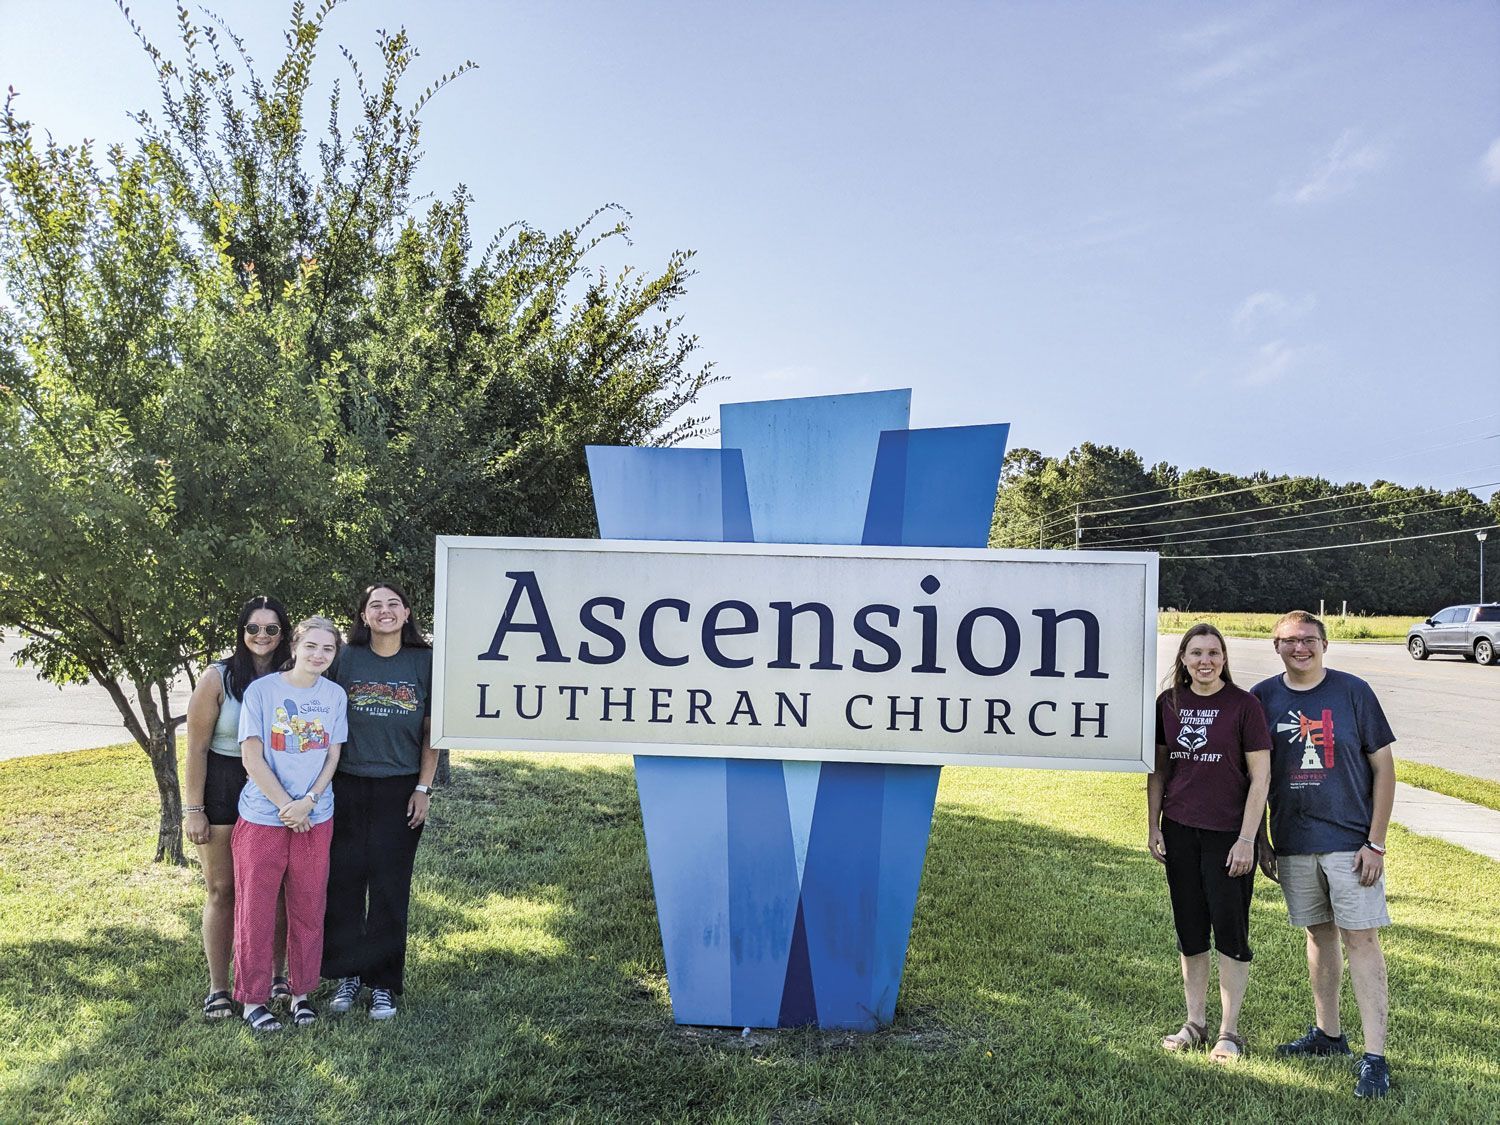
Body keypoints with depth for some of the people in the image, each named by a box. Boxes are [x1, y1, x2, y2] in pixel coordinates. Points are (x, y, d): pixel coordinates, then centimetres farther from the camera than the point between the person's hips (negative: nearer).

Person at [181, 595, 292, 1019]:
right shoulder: (218, 677, -7)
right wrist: (193, 809, -9)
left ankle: (276, 976, 22)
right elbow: (196, 748, -6)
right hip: (223, 790, -2)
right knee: (222, 890, 5)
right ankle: (217, 988, 17)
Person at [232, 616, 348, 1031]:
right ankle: (253, 999, 19)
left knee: (308, 911, 11)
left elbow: (332, 757, 4)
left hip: (316, 820, 3)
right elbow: (252, 758, -9)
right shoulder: (261, 690, -8)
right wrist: (287, 806, -11)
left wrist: (308, 802, -11)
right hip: (263, 818, -3)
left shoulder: (335, 695, 3)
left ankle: (302, 992, 25)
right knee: (256, 912, 5)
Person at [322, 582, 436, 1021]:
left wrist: (423, 788, -1)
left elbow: (431, 731, 4)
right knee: (343, 879, 3)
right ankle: (347, 973, 20)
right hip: (349, 785, 1)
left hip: (400, 789, -1)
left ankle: (384, 983, 17)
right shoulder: (347, 659, 2)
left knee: (390, 885, 4)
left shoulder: (424, 662, 1)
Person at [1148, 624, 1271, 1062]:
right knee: (1190, 930, 12)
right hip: (1179, 831, 4)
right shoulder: (1168, 703, 3)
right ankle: (1195, 1022, 26)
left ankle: (1229, 1031, 19)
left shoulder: (1243, 704, -8)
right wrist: (1153, 826, 7)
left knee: (1230, 931, 4)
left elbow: (1260, 777, -8)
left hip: (1228, 833, -4)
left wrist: (1247, 839, -11)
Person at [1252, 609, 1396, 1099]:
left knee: (1361, 939, -4)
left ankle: (1375, 1058, 0)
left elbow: (1383, 767, -3)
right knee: (1319, 934, 15)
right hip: (1293, 843, 3)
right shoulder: (1262, 698, 1)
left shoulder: (1352, 692, -6)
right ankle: (1328, 1033, 29)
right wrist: (1258, 840, 8)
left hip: (1350, 840, -3)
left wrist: (1376, 842, -7)